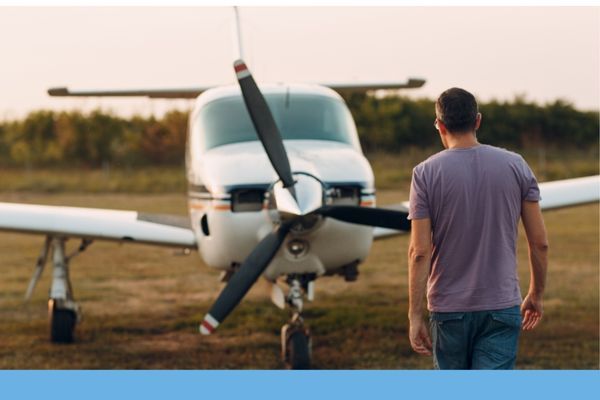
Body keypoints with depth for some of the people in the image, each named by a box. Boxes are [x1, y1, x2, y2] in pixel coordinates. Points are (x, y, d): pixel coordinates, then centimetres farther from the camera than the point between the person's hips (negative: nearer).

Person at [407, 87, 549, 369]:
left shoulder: (426, 173, -6)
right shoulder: (516, 166, 0)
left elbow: (419, 251, -10)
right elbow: (539, 242, 2)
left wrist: (415, 315, -6)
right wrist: (536, 295, 15)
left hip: (449, 307, 0)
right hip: (502, 305, 0)